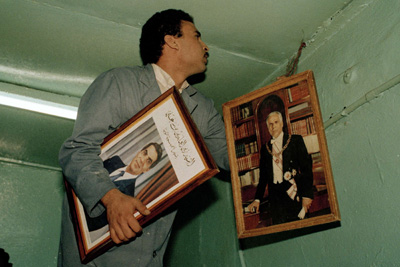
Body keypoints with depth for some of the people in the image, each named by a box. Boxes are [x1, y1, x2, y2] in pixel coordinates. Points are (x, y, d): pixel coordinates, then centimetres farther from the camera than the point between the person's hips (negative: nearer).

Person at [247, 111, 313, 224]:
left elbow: (307, 167, 0)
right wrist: (257, 199, 10)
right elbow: (263, 176, 17)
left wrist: (307, 194, -9)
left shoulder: (296, 140, 6)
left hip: (294, 192, -2)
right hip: (276, 196, 3)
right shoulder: (265, 148, 15)